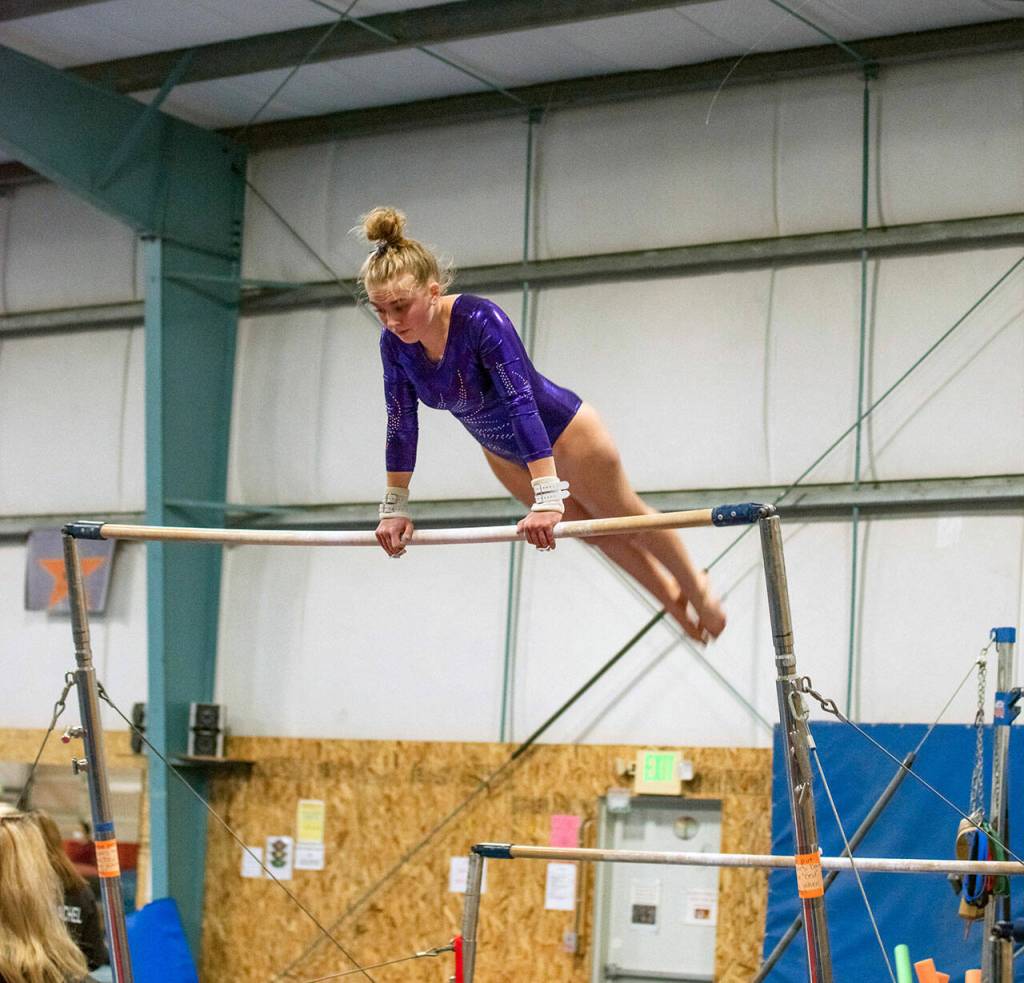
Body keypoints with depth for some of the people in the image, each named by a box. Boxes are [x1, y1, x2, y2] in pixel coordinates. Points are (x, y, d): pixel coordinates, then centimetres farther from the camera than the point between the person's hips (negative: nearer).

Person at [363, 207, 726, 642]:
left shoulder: (480, 320, -37)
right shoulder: (396, 345, -20)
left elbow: (521, 403, -43)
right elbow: (401, 427, -8)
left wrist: (548, 499, -49)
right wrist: (394, 508, -4)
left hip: (559, 430, -6)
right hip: (505, 454, 6)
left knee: (623, 516, 17)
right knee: (593, 530, 25)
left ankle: (696, 586, 44)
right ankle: (672, 597, 48)